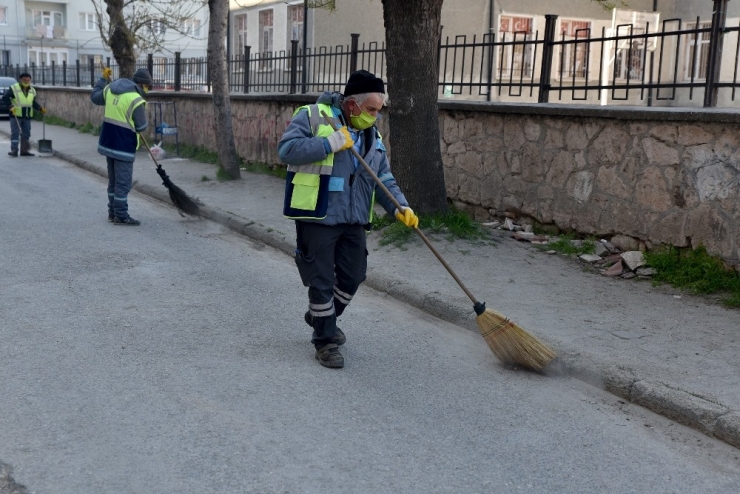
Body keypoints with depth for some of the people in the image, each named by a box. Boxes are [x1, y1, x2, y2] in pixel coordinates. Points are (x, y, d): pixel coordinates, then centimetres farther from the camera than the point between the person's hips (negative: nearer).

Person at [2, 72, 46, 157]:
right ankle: (14, 150, -8)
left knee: (26, 134, 8)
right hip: (15, 115, -5)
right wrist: (10, 106, -21)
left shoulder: (32, 90, 9)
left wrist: (40, 108, 3)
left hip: (27, 116, 5)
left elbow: (34, 102, 17)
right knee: (15, 133, -7)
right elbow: (5, 97, -11)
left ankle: (24, 150, 16)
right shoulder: (14, 88, -8)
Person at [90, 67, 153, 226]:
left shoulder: (110, 89, 5)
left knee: (113, 180, 18)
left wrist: (103, 79, 33)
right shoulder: (135, 99, -18)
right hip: (123, 147, -8)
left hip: (108, 143, 8)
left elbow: (94, 97, 24)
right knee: (123, 183, -1)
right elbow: (141, 126, -12)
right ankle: (121, 216, 2)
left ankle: (112, 212, 25)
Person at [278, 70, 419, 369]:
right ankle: (325, 341, 16)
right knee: (322, 281, 0)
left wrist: (400, 207, -4)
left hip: (353, 221, 7)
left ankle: (321, 318, 39)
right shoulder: (313, 117, -8)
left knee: (352, 277, 14)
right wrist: (331, 143, -24)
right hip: (317, 218, -7)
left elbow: (384, 179, 12)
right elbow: (287, 150, -20)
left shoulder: (371, 134, 12)